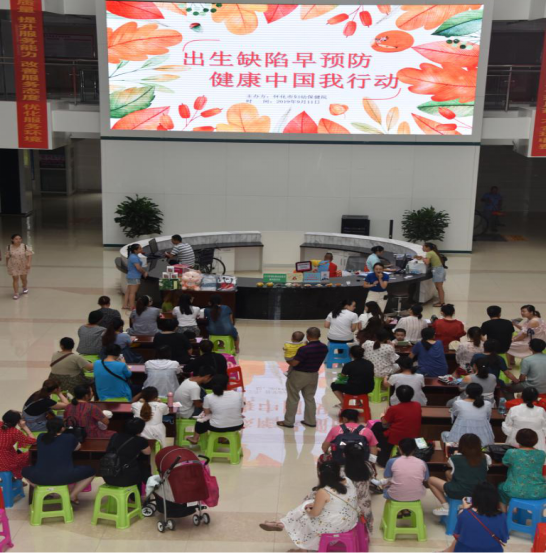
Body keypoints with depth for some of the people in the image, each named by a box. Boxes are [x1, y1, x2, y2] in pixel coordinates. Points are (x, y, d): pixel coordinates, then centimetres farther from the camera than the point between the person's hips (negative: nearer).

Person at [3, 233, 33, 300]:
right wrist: (7, 264, 13)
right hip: (13, 266, 0)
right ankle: (16, 294, 7)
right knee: (15, 279, -1)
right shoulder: (9, 247, -8)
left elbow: (29, 255, -14)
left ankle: (25, 288, 45)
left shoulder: (25, 247, -13)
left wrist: (28, 263, -25)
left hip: (23, 266, 0)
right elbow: (7, 256, 4)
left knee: (23, 278, 14)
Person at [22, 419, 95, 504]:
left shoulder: (41, 437, 14)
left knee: (25, 471, 35)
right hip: (64, 477, -2)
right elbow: (77, 447, 30)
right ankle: (72, 496, 13)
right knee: (91, 471, 20)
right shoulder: (69, 437, 7)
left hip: (41, 478, 3)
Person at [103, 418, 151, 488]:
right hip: (125, 479, -5)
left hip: (108, 477, 5)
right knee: (144, 466, 25)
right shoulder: (140, 440, -2)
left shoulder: (115, 436, 10)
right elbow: (148, 452, 19)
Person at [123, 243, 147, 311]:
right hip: (134, 277, -10)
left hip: (131, 276, 10)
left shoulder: (132, 256, 12)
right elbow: (138, 268, -23)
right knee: (133, 292, -6)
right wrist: (144, 272, -8)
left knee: (128, 291, 13)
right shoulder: (134, 257, -20)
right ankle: (132, 307, -3)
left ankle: (125, 305, 18)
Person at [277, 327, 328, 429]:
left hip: (299, 375, -6)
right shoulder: (324, 348, -7)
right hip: (314, 375, 6)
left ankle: (288, 422, 16)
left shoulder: (304, 349, -28)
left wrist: (287, 360, -2)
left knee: (292, 399, 8)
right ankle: (311, 421, 24)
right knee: (310, 398, 20)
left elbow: (293, 363, -22)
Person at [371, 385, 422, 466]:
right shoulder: (418, 405, -3)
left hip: (395, 439, -5)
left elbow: (384, 423, -3)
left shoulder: (394, 409, -16)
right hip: (413, 439, 6)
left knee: (377, 427, 17)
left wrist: (383, 416, 18)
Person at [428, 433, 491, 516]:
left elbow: (449, 464, 16)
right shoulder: (485, 458, -2)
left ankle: (445, 507, 3)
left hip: (459, 493, -5)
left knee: (431, 480, 15)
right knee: (448, 473, 25)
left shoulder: (455, 458, -7)